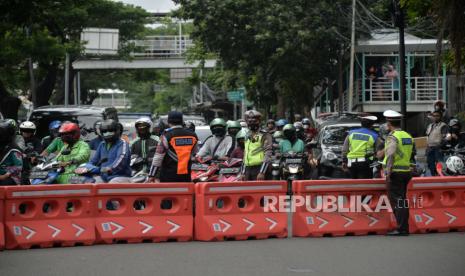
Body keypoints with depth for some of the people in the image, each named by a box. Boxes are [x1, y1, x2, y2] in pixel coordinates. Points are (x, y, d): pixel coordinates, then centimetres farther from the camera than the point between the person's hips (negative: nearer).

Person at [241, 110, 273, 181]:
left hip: (259, 168, -7)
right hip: (248, 169, 7)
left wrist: (262, 172, -19)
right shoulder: (248, 137, 20)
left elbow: (268, 155, -11)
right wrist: (243, 173, 19)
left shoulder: (265, 136, -4)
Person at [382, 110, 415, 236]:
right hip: (406, 171, 8)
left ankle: (402, 229, -7)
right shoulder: (408, 136, 13)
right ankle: (404, 227, 18)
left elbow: (390, 155, -21)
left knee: (397, 201, -5)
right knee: (402, 201, 15)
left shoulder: (392, 137, -12)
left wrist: (388, 172, -21)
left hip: (395, 173, -8)